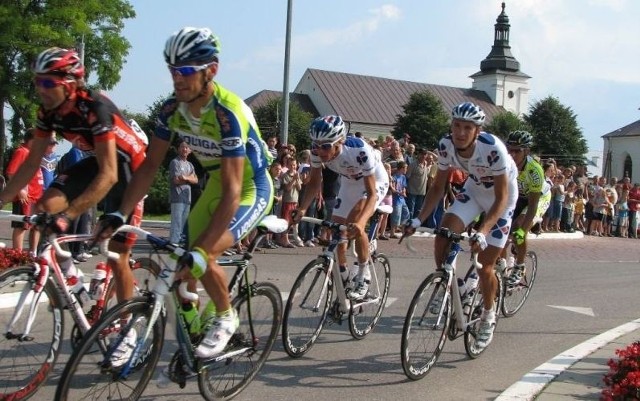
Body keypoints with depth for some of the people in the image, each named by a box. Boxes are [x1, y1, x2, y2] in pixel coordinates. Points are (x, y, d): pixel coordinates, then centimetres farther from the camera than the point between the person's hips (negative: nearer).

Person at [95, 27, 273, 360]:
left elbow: (233, 189, -36)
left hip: (252, 189, -7)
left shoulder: (227, 112, -32)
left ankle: (226, 318, 2)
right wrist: (119, 215, -15)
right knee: (179, 259, 1)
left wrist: (199, 252, -42)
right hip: (217, 183, 7)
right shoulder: (172, 108, -11)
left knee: (201, 257, -24)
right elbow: (150, 164, -4)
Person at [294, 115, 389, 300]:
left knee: (355, 227, -28)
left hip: (375, 183, -6)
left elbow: (371, 192, -38)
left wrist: (360, 222, -54)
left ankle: (364, 276, -8)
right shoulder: (318, 150, -26)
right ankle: (343, 277, 24)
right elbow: (315, 182, -11)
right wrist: (302, 209, -26)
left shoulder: (360, 151, -40)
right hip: (349, 183, 6)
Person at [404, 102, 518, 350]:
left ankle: (488, 315, 20)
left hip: (500, 196, -4)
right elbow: (438, 187, -9)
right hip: (474, 188, 5)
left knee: (484, 267, -6)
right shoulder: (446, 145, -21)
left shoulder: (493, 149, -36)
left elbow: (501, 198, -33)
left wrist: (482, 232, -45)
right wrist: (418, 220, -21)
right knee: (442, 237, -19)